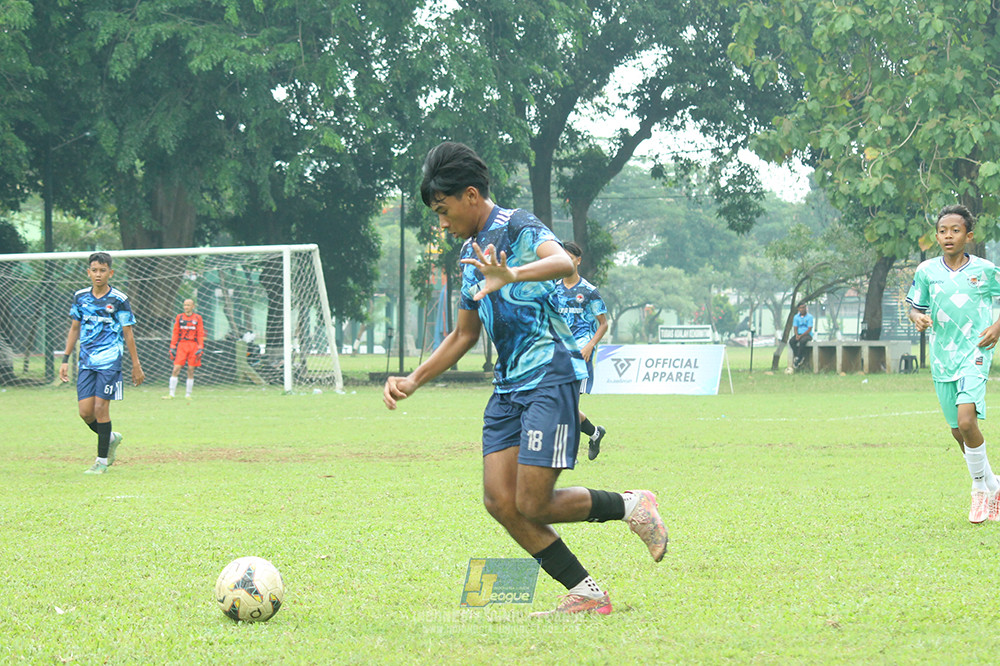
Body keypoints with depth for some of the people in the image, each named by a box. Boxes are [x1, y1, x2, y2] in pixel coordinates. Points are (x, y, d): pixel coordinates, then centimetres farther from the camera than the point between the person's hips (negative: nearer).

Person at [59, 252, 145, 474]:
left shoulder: (119, 300, -4)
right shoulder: (80, 297, 8)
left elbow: (128, 334, 1)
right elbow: (74, 329, 16)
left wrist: (136, 365, 2)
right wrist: (65, 360, 14)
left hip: (109, 362, -4)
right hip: (86, 362, 4)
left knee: (101, 408, -8)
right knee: (85, 411, -2)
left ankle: (103, 460, 3)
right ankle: (111, 438, 27)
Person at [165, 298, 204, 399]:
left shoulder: (197, 318, 5)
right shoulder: (179, 317, 8)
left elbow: (200, 334, 4)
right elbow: (175, 333, 9)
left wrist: (200, 348, -4)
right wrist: (172, 347, 2)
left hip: (193, 345, -1)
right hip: (181, 345, 1)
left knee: (191, 371, 2)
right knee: (176, 369, -8)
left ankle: (188, 394, 10)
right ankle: (171, 394, -5)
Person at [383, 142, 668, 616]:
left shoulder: (518, 229, -8)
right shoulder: (471, 254, 19)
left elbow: (563, 262, -31)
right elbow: (463, 336, 29)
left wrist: (511, 276, -51)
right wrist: (412, 381, 19)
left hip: (550, 377, -9)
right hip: (508, 385, 9)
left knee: (533, 506, -14)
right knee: (500, 501, -6)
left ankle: (630, 506, 10)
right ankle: (585, 594, 1)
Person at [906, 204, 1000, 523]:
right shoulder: (927, 271, 3)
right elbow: (915, 306, 14)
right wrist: (918, 318, -9)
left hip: (974, 353, -4)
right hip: (942, 358, 4)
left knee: (966, 420, -22)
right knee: (958, 431, 9)